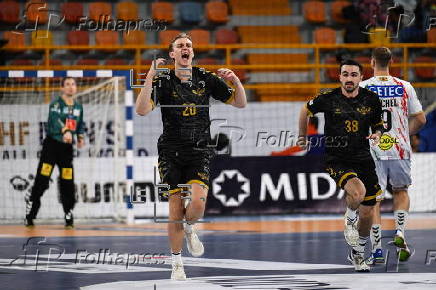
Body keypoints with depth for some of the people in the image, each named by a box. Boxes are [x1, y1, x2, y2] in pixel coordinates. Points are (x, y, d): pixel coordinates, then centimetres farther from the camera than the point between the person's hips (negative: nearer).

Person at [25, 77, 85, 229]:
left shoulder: (78, 106, 9)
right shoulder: (56, 104, -11)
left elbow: (80, 124, 23)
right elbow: (55, 119, -30)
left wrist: (80, 137, 3)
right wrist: (65, 131, -49)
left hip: (67, 147, 5)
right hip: (52, 144, -5)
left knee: (67, 183, 3)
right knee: (41, 181, -9)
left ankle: (69, 216, 13)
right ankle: (29, 216, -5)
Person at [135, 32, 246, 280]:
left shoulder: (206, 79, 4)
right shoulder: (163, 82, -2)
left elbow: (240, 103, 9)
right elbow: (142, 110, -17)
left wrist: (235, 80, -11)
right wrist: (150, 77, -25)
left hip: (199, 153, 1)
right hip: (171, 153, -1)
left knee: (197, 204, -19)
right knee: (176, 209, -4)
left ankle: (189, 228, 18)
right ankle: (177, 263, 13)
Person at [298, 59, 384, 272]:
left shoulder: (371, 99, 0)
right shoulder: (328, 98, -8)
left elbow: (378, 124, 15)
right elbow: (306, 110, 11)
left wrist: (377, 134, -8)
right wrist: (302, 136, 21)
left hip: (363, 159, 4)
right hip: (336, 160, -4)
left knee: (366, 213, 6)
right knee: (357, 191, -33)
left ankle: (357, 253, 32)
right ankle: (349, 220, 2)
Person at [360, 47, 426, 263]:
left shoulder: (362, 88, -4)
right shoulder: (405, 87, 1)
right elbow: (420, 119, 3)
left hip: (373, 151, -2)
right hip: (399, 149, 2)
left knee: (374, 200, 5)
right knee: (401, 191, 24)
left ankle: (377, 249, 2)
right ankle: (399, 232, 3)